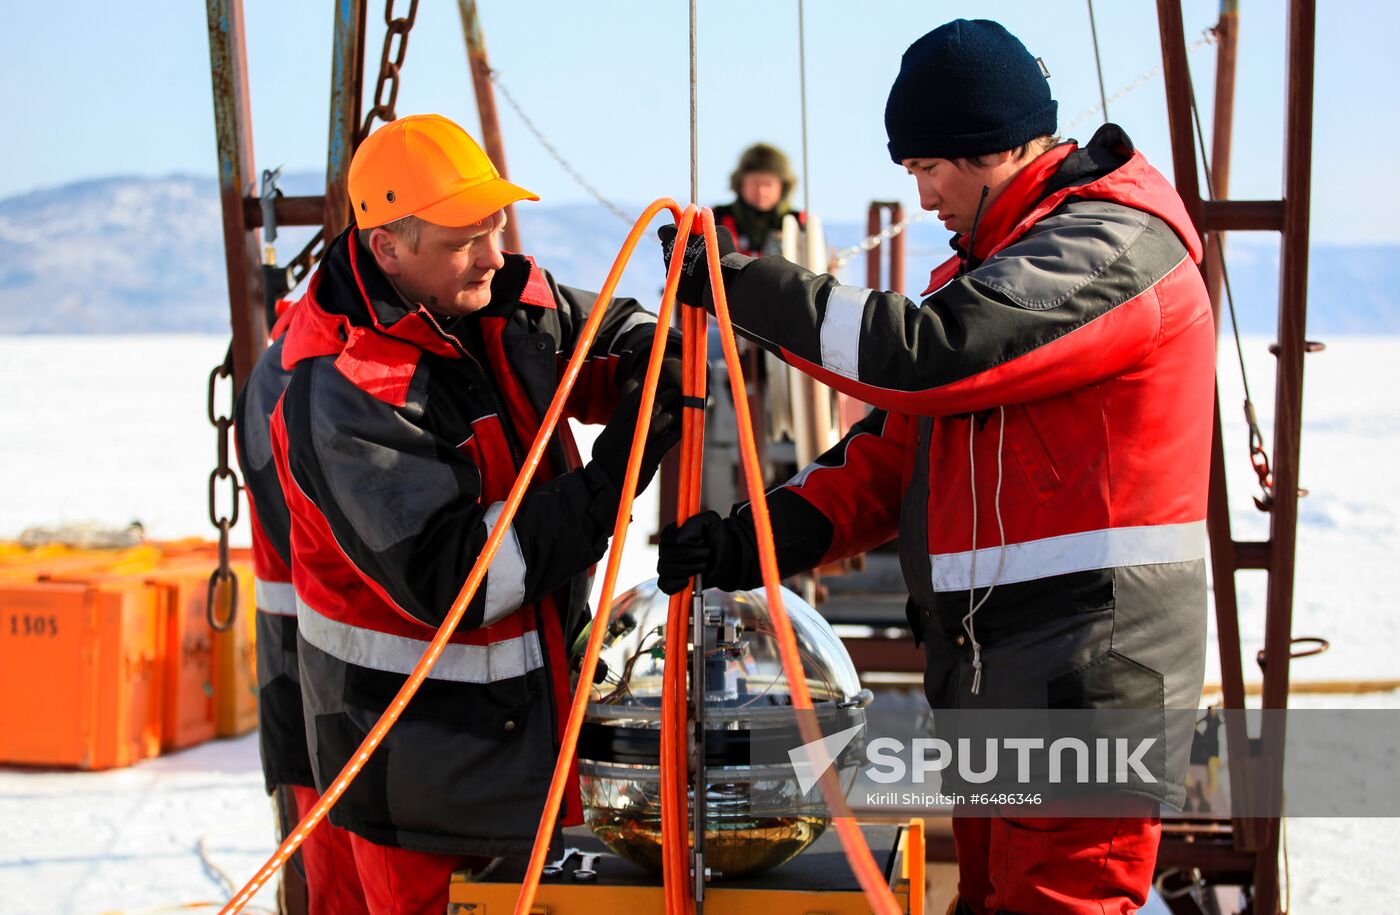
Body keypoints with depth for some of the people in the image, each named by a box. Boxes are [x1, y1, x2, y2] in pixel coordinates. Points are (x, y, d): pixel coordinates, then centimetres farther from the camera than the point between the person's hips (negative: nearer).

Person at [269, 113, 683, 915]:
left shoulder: (506, 299, -3)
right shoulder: (344, 398, -25)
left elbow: (612, 337, 18)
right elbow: (449, 582, -29)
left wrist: (651, 363, -8)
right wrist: (611, 477, -31)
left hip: (537, 689, 7)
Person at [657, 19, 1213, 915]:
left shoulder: (1114, 248, -13)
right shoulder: (992, 259, 20)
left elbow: (927, 355, -25)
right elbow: (899, 438, 15)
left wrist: (744, 284, -15)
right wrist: (766, 537, -1)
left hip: (1087, 673, -10)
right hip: (989, 673, 10)